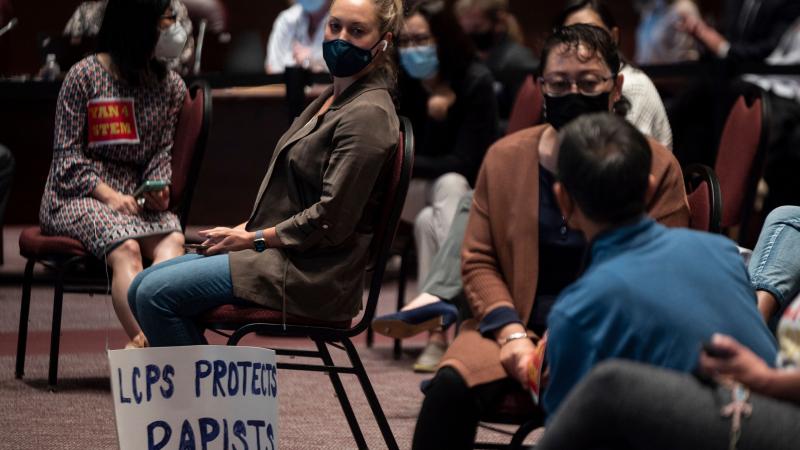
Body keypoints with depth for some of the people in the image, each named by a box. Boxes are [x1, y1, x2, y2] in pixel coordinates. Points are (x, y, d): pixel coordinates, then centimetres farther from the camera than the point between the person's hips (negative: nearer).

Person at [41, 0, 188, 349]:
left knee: (172, 242, -30)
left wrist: (159, 190, -9)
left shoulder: (170, 86, 13)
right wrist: (108, 194, -16)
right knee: (125, 248, -34)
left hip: (136, 195, 4)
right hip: (76, 196, -4)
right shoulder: (85, 76, -1)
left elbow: (163, 151, 13)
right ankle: (146, 341, -50)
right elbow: (68, 154, -3)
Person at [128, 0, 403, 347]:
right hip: (287, 254, 10)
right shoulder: (334, 98, 17)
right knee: (141, 289, 5)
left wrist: (253, 239, -10)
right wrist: (246, 228, 7)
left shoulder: (368, 115, -15)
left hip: (311, 275, -10)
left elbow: (331, 222, -19)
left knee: (156, 294, -18)